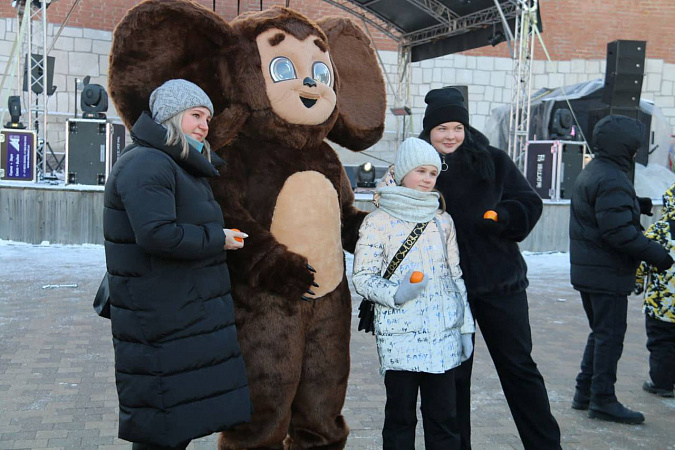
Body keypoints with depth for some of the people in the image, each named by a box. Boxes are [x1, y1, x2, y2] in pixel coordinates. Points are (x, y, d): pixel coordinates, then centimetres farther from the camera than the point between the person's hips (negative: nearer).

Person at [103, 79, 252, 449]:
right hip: (163, 322, -10)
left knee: (185, 419, 15)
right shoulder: (146, 164, -15)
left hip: (189, 315, 10)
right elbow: (157, 234, -28)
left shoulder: (179, 166, 19)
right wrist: (218, 239, -17)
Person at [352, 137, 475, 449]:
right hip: (399, 335, -3)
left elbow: (455, 276, 16)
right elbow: (362, 278, -2)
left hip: (443, 335, 4)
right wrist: (396, 294, -20)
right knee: (400, 417, 3)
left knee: (443, 417, 6)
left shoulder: (443, 221, 12)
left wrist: (466, 328, 12)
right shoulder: (377, 222, -2)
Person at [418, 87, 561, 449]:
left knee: (518, 366, 8)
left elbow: (530, 204, 0)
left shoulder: (493, 161, 0)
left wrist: (502, 216, -18)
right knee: (453, 372, 12)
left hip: (499, 283, 0)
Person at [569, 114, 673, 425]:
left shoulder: (590, 173, 14)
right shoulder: (612, 180, -20)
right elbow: (620, 232, -26)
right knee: (610, 335, -1)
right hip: (608, 274, -10)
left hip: (586, 270, 10)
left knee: (601, 332, 18)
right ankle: (602, 400, 6)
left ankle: (585, 393, 24)